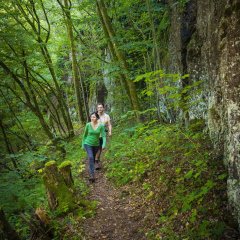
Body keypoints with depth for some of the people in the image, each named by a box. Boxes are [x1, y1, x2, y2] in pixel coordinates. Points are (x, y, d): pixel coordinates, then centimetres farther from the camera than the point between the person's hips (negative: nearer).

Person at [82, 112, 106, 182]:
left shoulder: (101, 126, -13)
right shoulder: (88, 125, -13)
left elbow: (103, 136, -13)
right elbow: (85, 135, 0)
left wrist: (104, 144, -29)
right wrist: (83, 144, 5)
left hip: (96, 145, 2)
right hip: (88, 144, -2)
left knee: (93, 158, 18)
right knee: (90, 157, -22)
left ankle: (91, 170, 45)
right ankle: (92, 175, -27)